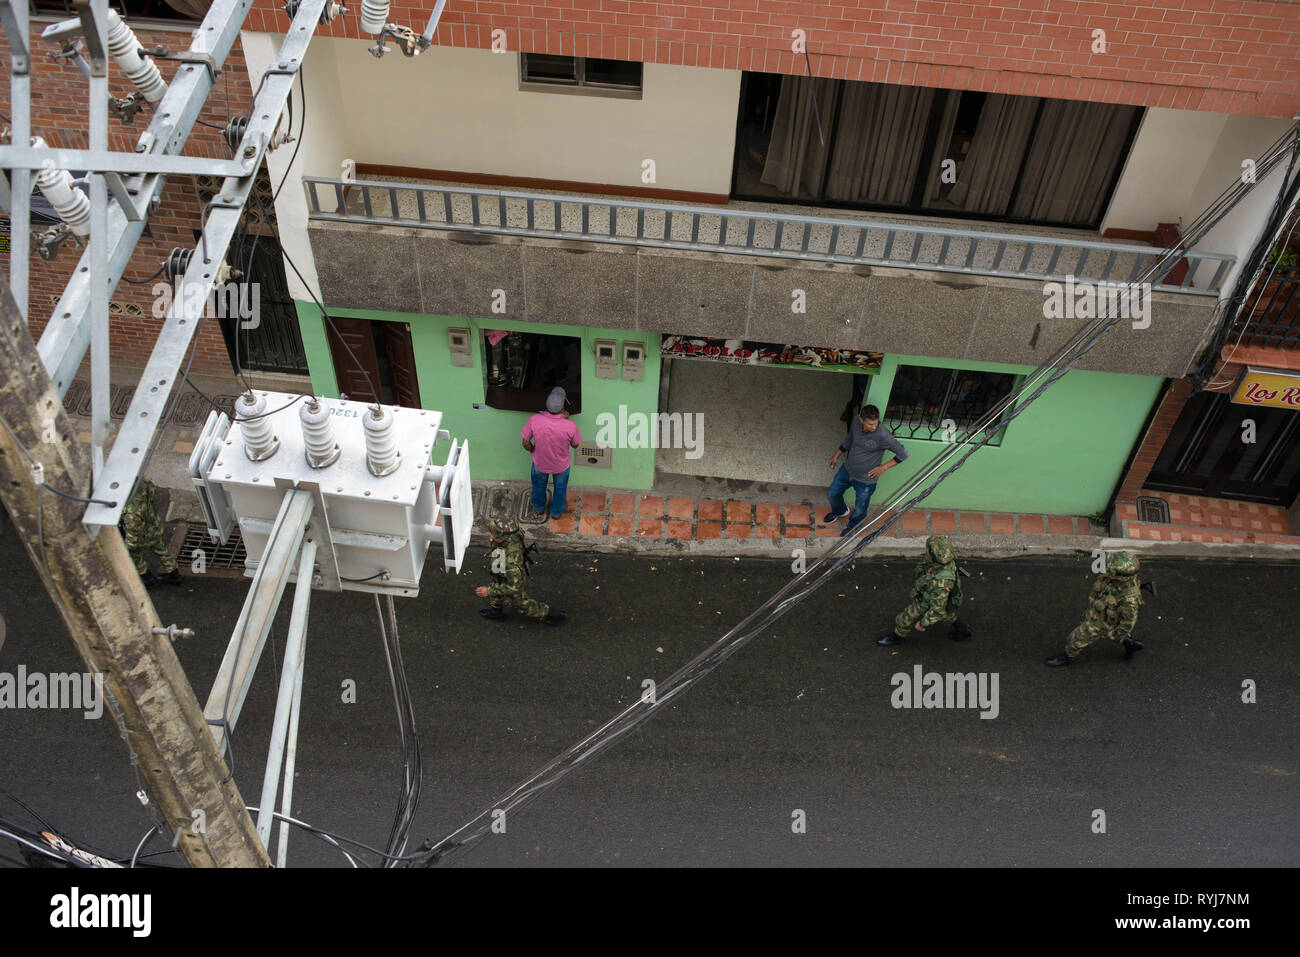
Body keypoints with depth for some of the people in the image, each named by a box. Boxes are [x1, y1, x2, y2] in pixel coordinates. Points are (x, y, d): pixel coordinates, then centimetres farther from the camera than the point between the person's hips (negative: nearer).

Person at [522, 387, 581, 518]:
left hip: (540, 463, 1)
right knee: (560, 488, 31)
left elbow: (526, 443, -19)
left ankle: (538, 507, 61)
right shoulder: (570, 426, -35)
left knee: (539, 485, 34)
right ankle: (556, 512, 55)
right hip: (561, 466, -1)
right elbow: (575, 445, -14)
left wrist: (533, 451, 4)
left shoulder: (535, 420, -32)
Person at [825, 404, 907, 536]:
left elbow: (903, 454, -23)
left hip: (865, 479, -5)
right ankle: (840, 511, 59)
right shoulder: (856, 422, -16)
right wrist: (836, 455, 13)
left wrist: (883, 468, -19)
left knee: (859, 510, 18)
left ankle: (853, 525, 53)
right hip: (847, 469, 5)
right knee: (832, 493, 24)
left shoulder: (883, 436, -33)